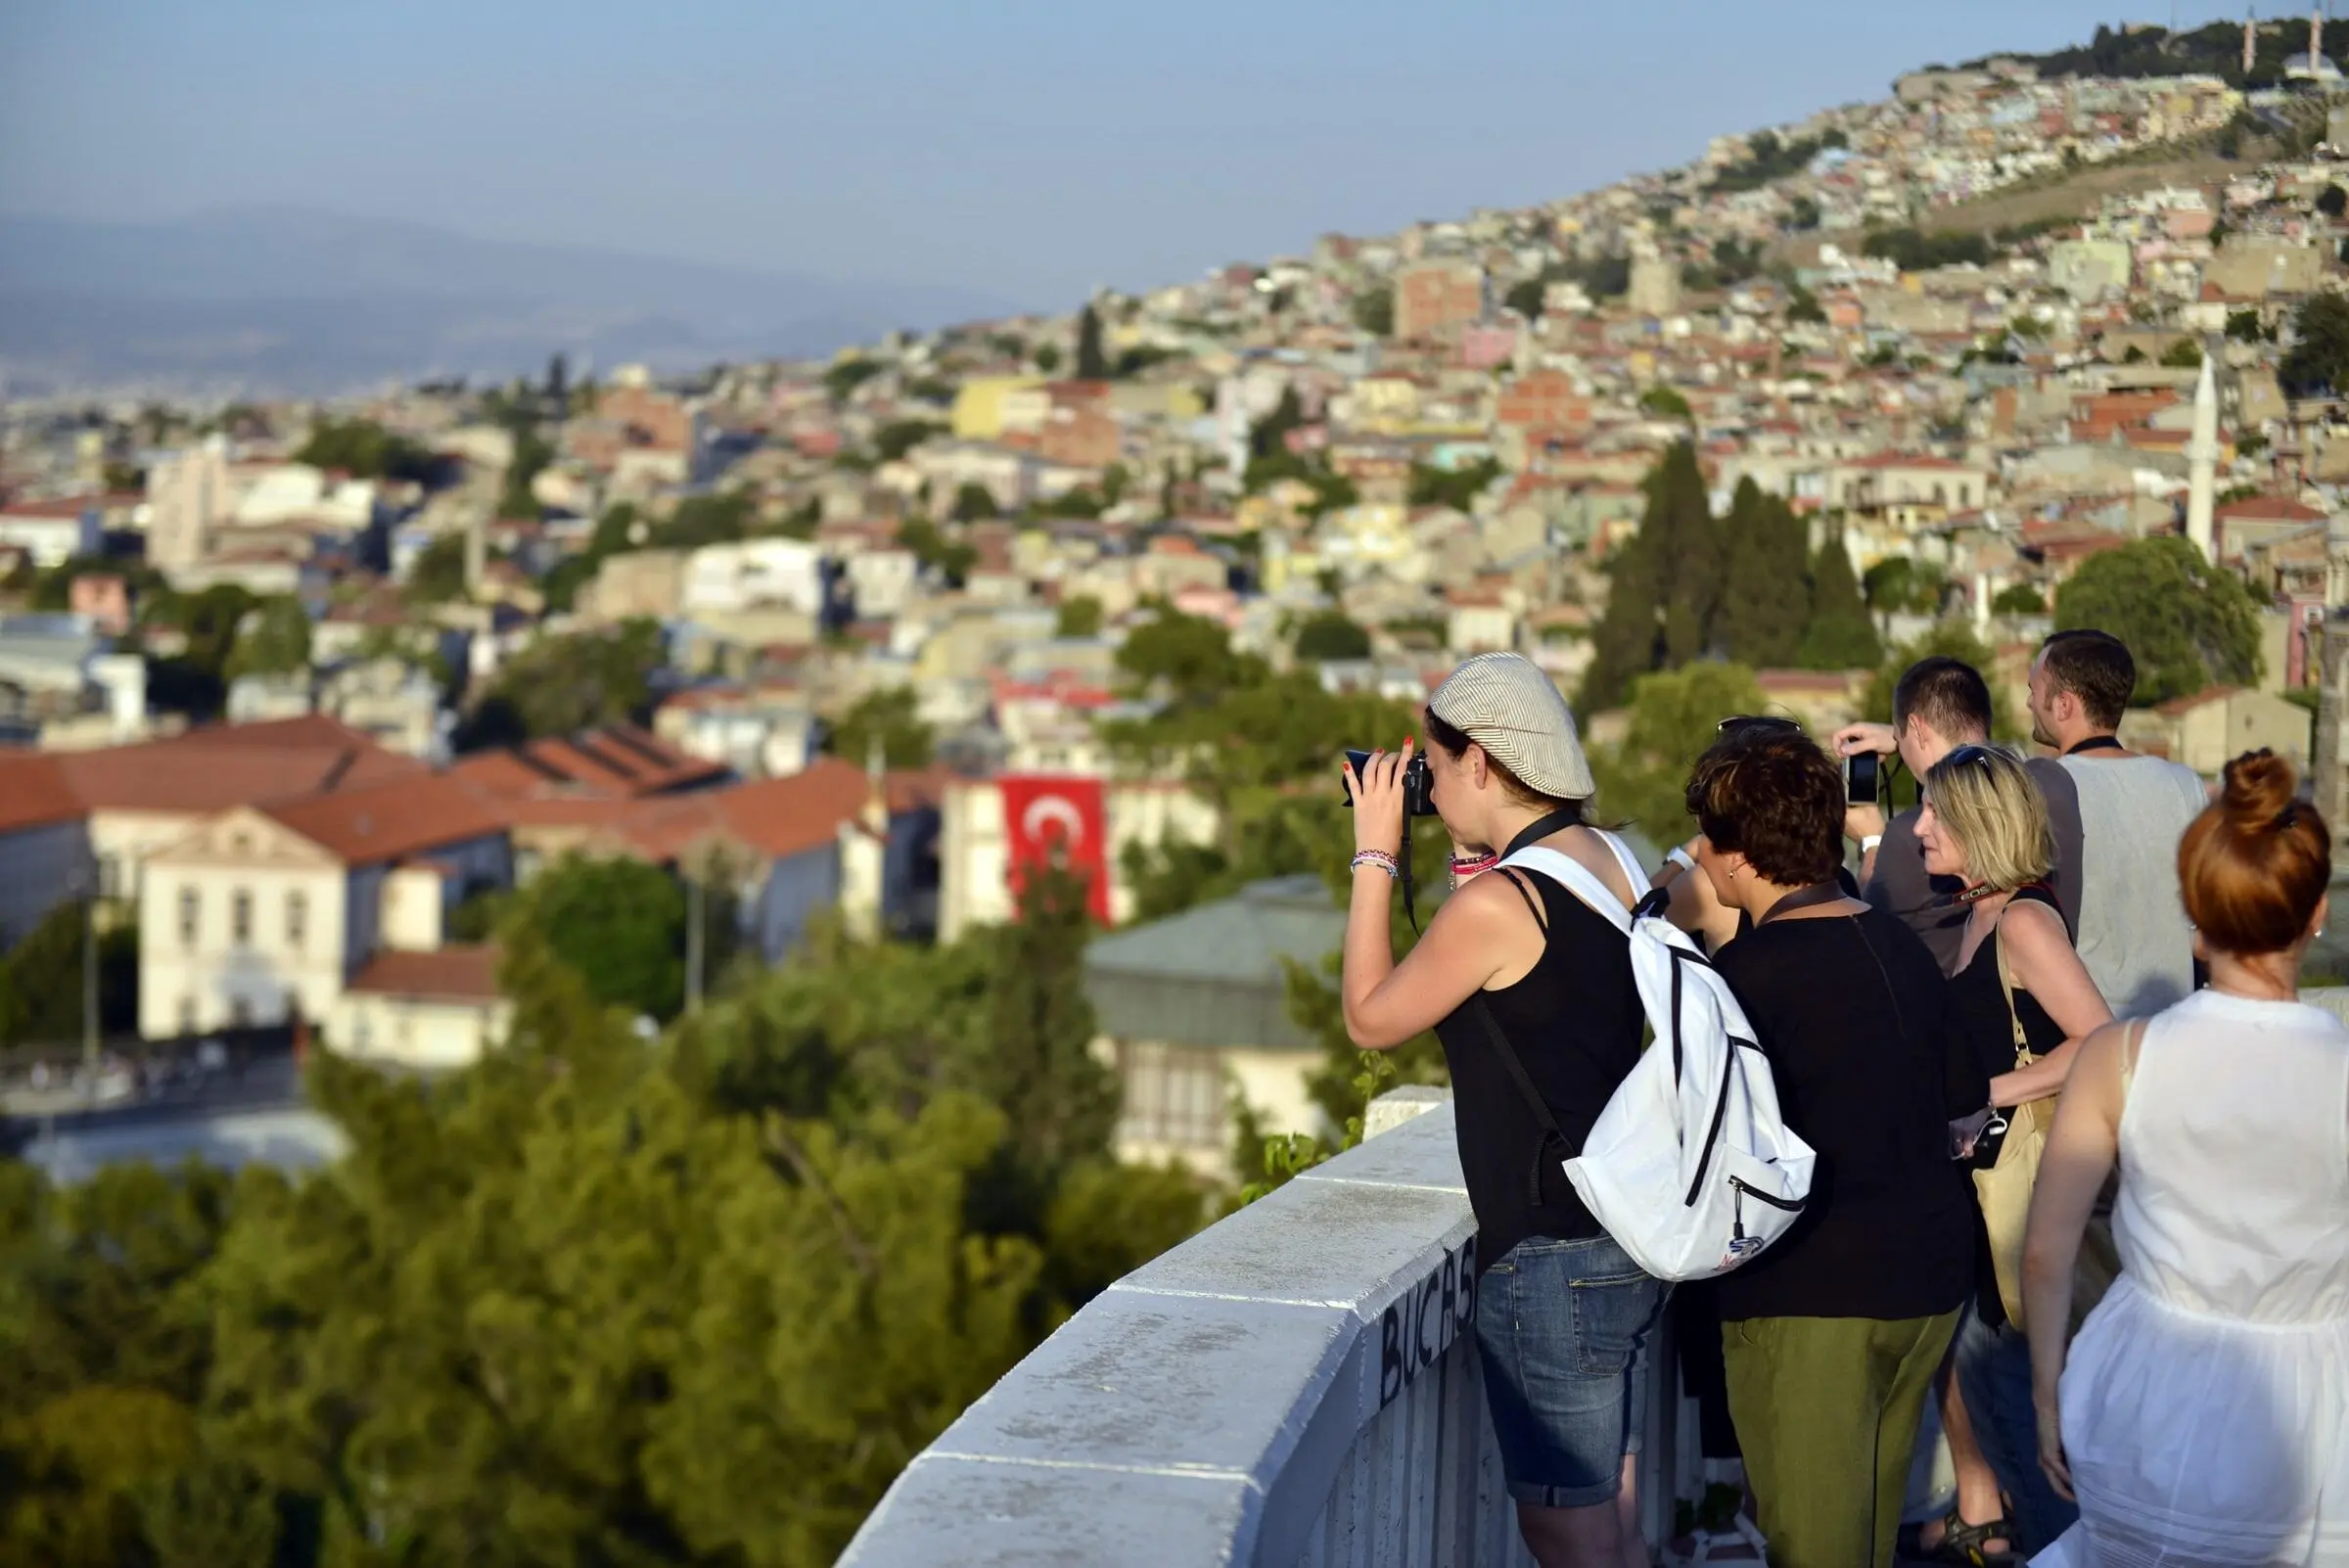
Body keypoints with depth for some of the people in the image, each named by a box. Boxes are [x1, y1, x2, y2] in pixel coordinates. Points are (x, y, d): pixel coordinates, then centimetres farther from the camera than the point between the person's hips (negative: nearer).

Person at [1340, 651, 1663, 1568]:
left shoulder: (1496, 904, -20)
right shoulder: (1618, 865, 4)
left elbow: (1370, 1019, -5)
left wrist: (1375, 854, 0)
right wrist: (1471, 855, 12)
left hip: (1551, 1260, -9)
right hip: (1632, 1244, 9)